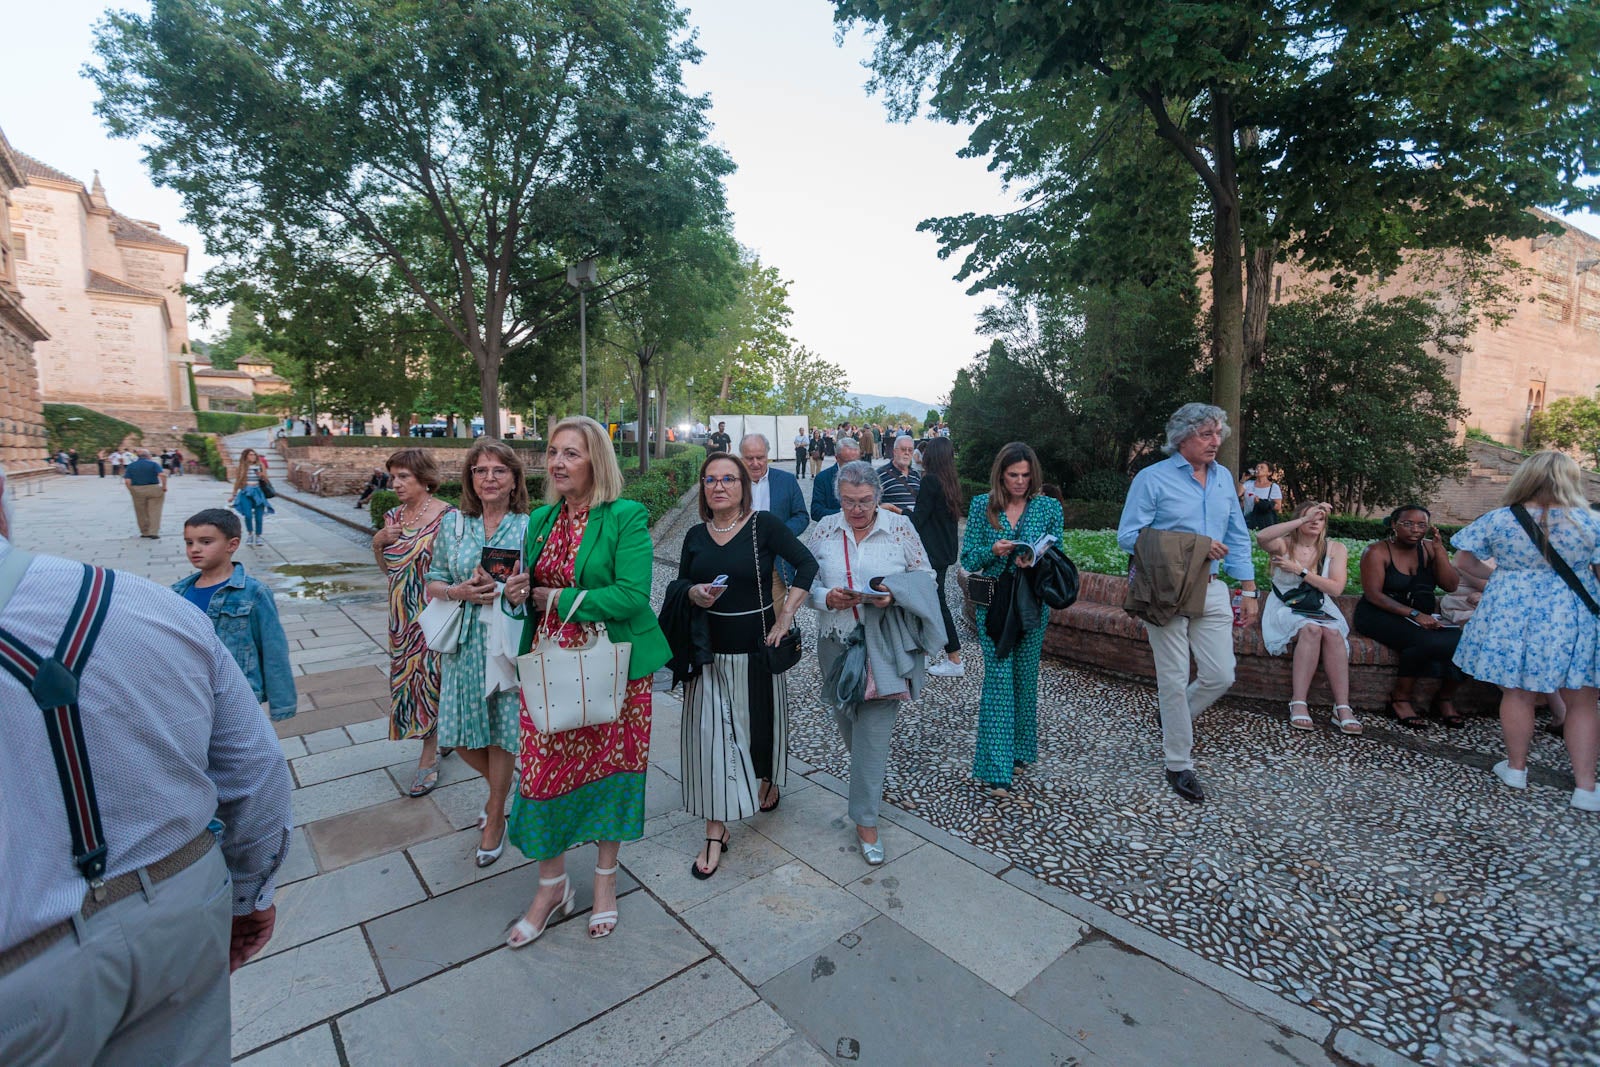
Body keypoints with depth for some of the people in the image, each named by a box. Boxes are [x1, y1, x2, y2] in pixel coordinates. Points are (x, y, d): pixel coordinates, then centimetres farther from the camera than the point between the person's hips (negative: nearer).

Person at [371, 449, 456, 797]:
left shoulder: (447, 517, -14)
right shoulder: (393, 517, 7)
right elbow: (388, 569, 14)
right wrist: (378, 542, -3)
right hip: (402, 613, 7)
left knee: (431, 677, -1)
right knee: (409, 675, 14)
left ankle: (429, 758, 13)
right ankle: (444, 733, 33)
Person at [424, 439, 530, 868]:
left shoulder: (530, 527, -4)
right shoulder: (452, 525, 5)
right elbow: (433, 584, 8)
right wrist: (461, 591, -12)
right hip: (465, 643, 3)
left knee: (503, 732, 7)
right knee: (461, 734, 10)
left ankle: (495, 817, 30)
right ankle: (501, 789, 41)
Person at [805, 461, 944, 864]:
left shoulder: (899, 527, -3)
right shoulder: (823, 530, 1)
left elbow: (924, 574, 0)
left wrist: (894, 592, -18)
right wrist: (827, 598, -17)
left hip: (883, 643, -3)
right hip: (837, 641, 3)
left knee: (874, 728, -3)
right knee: (847, 720, 18)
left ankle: (865, 820, 9)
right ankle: (869, 775, 49)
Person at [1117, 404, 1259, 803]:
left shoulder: (1223, 477, 12)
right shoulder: (1152, 478, -8)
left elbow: (1238, 539, 16)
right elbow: (1128, 536, -14)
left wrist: (1249, 590, 12)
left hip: (1210, 590, 5)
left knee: (1220, 676, 4)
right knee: (1175, 679, 2)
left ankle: (1175, 719, 34)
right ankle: (1179, 764, 18)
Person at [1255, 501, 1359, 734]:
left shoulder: (1335, 549, 7)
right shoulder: (1284, 545, -1)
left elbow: (1336, 588, -5)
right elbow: (1261, 537, -27)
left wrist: (1300, 570, -12)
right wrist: (1304, 519, -23)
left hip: (1321, 610, 3)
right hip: (1286, 610, -2)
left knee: (1333, 633, -31)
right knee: (1311, 629, -34)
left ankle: (1343, 707, -31)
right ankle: (1298, 704, -33)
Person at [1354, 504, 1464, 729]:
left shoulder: (1428, 548, 8)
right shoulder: (1377, 551, -6)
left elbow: (1451, 586, 0)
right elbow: (1373, 594, -14)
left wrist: (1439, 549, -7)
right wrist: (1414, 614, -24)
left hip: (1425, 616, 5)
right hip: (1381, 616, -5)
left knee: (1461, 640, -23)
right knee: (1427, 641, -32)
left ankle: (1445, 699, 0)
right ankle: (1400, 699, -12)